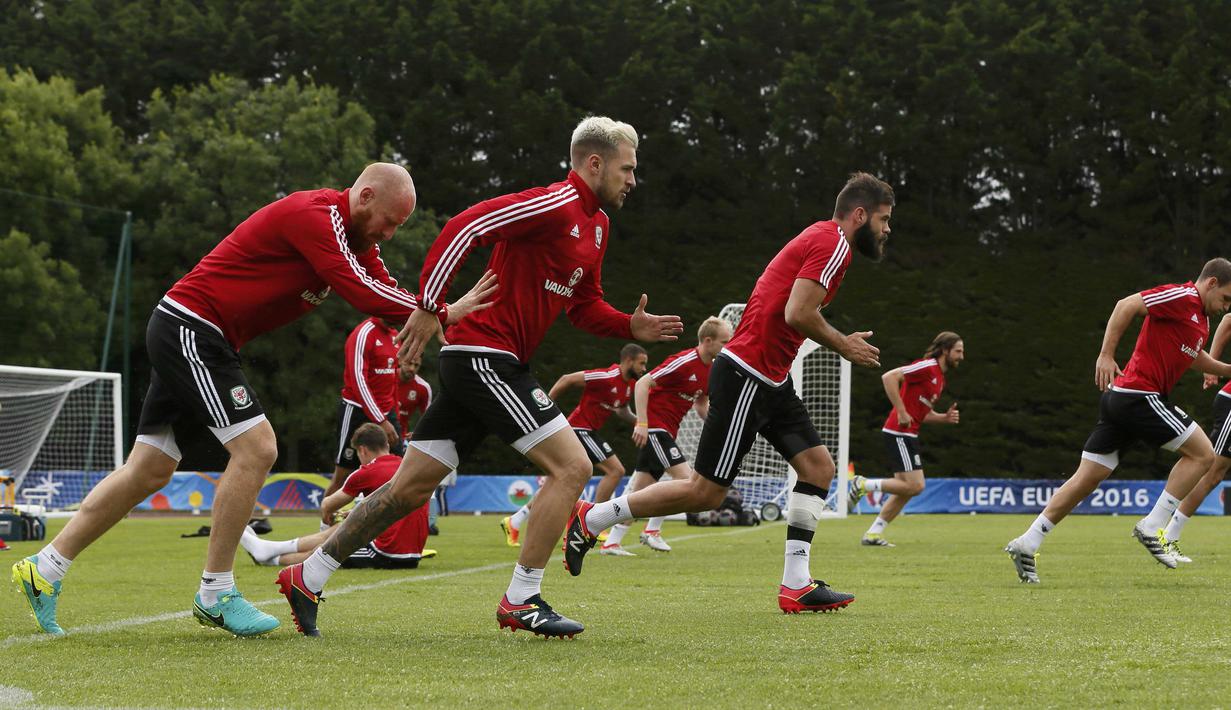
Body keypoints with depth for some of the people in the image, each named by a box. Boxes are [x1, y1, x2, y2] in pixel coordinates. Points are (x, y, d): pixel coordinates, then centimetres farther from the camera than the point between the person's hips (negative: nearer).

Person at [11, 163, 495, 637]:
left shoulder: (355, 236, 11)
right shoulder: (315, 215, -20)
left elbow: (386, 292, 4)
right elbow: (360, 293, -29)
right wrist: (444, 313, -27)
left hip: (196, 341, 10)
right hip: (190, 327, -10)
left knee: (150, 470, 10)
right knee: (255, 447, -15)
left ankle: (46, 569, 15)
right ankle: (215, 594, -7)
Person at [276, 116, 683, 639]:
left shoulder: (597, 225, 18)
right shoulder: (554, 205, -13)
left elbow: (584, 306, 24)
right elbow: (465, 227, -20)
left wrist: (631, 327, 5)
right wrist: (428, 307, -22)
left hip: (488, 363, 10)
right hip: (483, 355, -10)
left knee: (411, 487, 10)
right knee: (572, 465, -11)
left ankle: (307, 576, 17)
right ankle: (521, 600, -5)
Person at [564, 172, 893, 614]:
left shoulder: (822, 239, 19)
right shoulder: (832, 243, -12)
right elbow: (798, 313, -22)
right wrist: (843, 346, -8)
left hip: (769, 380, 11)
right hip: (746, 376, -11)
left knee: (818, 466, 4)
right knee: (706, 492, -7)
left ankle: (796, 585, 3)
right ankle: (590, 519, 3)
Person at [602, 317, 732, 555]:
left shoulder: (710, 370, 8)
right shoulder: (684, 362, -19)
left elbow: (701, 404, 21)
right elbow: (643, 383, -19)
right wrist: (642, 423, -24)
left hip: (667, 431, 9)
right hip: (654, 426, -9)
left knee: (639, 489, 7)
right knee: (685, 476, -15)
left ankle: (611, 542, 9)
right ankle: (652, 530, -2)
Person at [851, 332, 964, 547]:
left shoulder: (939, 378, 18)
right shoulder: (927, 367, -12)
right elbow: (889, 377, -22)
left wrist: (946, 417, 6)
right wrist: (901, 412, -22)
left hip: (908, 435, 10)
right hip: (899, 433, -10)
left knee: (907, 489, 9)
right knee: (915, 486, -14)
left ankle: (873, 533, 13)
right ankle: (864, 484, -2)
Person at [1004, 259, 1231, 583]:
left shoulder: (1201, 317, 21)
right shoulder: (1183, 297, -9)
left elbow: (1194, 357, 38)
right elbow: (1127, 305, -17)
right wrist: (1106, 355, -22)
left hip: (1119, 398, 10)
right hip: (1139, 395, -10)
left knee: (1089, 477, 7)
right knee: (1202, 453, -4)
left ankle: (1027, 544, 5)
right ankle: (1151, 528, -5)